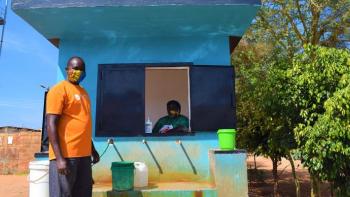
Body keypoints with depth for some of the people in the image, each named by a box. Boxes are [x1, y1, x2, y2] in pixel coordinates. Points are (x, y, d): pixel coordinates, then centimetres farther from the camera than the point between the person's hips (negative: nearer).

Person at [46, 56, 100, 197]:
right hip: (65, 155, -7)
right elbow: (51, 125, -13)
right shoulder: (59, 90, -6)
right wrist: (59, 158, -20)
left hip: (84, 155, 8)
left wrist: (92, 150, 21)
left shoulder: (83, 92, 18)